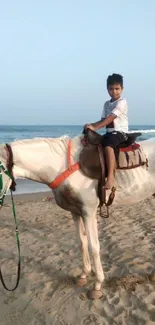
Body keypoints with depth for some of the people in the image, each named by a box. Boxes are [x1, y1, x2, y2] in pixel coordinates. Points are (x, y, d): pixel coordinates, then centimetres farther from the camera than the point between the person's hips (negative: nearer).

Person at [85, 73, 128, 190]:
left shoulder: (122, 102, -10)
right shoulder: (107, 104, 15)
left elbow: (111, 118, -21)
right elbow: (103, 120, 15)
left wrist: (95, 127, -27)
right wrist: (92, 125, -5)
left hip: (120, 132, -9)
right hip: (109, 132, 9)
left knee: (108, 146, -35)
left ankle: (111, 176, -39)